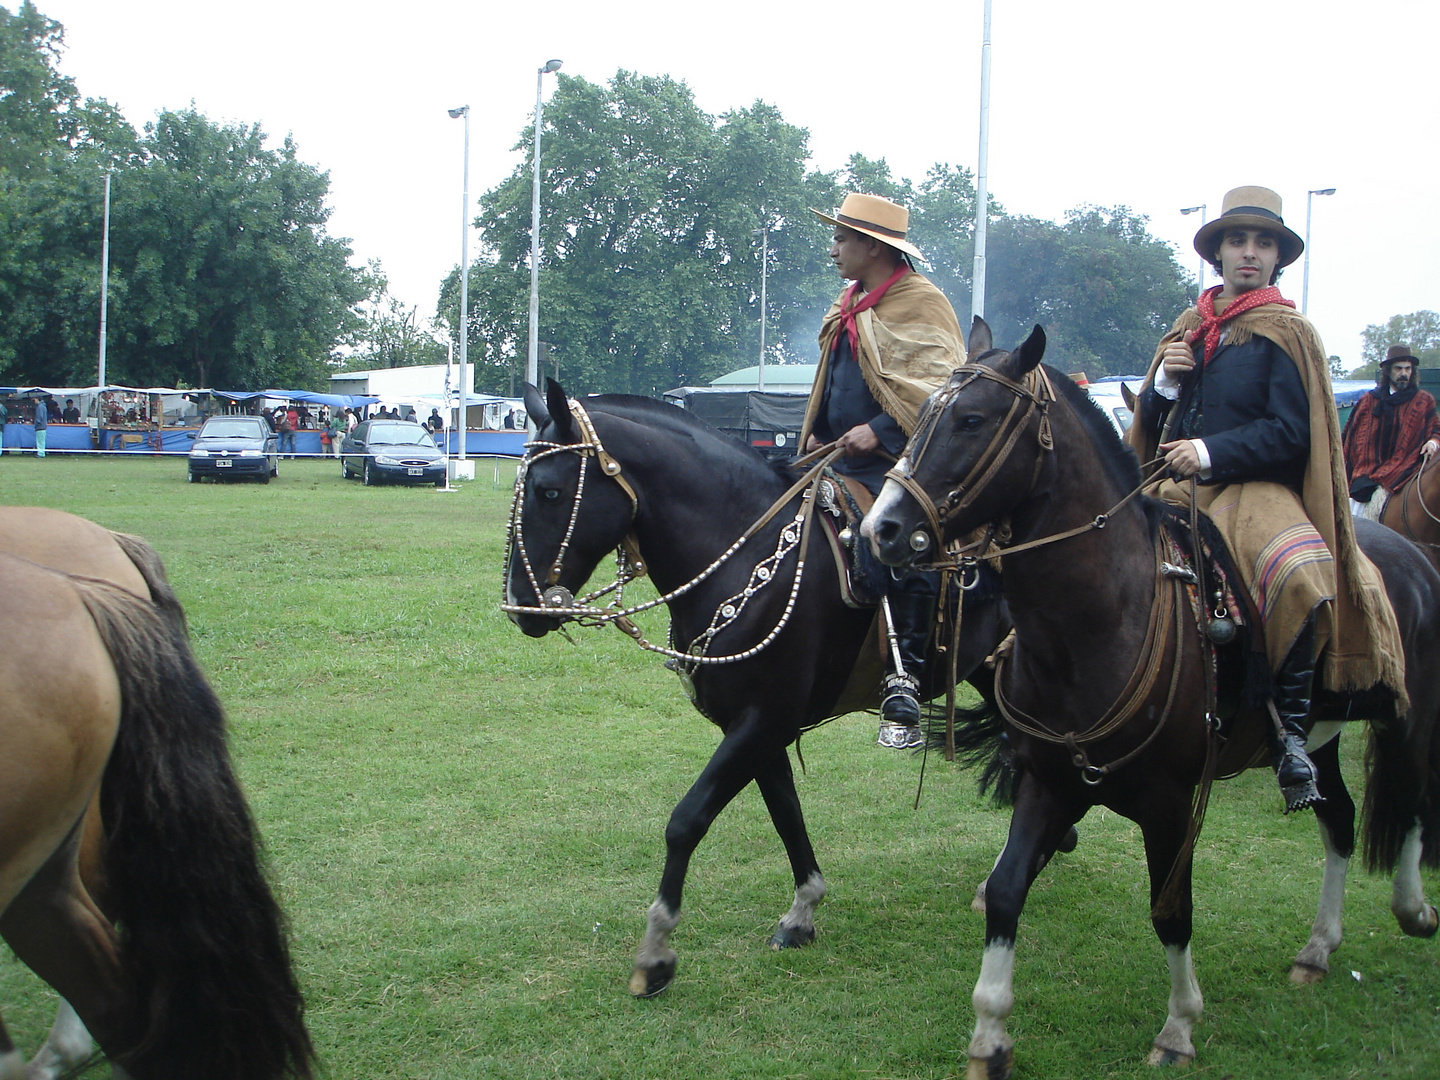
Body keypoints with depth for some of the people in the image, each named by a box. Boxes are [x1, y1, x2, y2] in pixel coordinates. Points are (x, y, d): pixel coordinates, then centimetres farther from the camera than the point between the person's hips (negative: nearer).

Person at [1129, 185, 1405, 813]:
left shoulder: (1285, 334, 2)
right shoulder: (1189, 329, 18)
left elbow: (1292, 434, -6)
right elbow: (1151, 425, 20)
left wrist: (1212, 452, -17)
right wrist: (1164, 383, 0)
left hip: (1252, 488, -5)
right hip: (1174, 491, 5)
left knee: (1302, 576, -34)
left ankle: (1289, 730, -21)